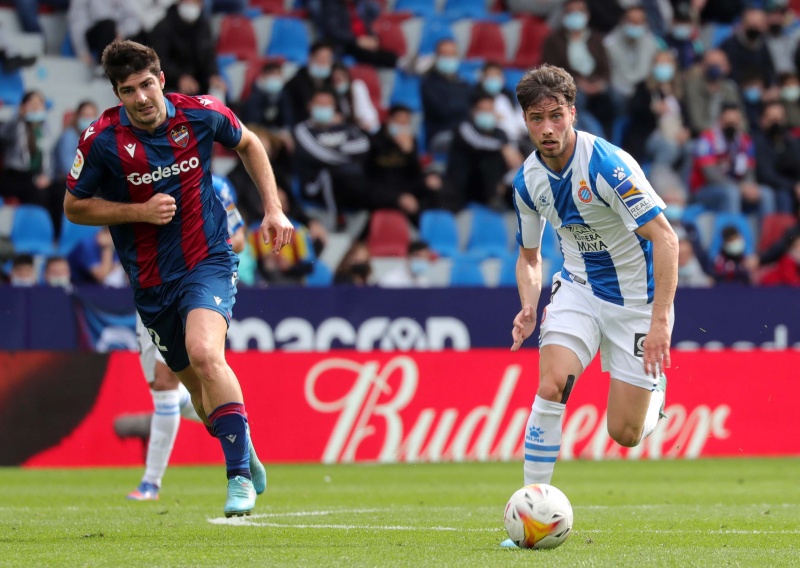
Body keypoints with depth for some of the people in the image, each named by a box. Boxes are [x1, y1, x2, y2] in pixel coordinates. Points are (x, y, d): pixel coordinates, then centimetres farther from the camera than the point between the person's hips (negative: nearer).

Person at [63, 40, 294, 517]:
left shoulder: (202, 115, -8)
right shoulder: (103, 140, -11)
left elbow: (248, 144, 13)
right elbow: (75, 207, 0)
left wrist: (274, 208, 6)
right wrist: (139, 211, -14)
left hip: (208, 261, -2)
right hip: (151, 278, 2)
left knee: (204, 354, -28)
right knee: (196, 384, 11)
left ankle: (241, 476, -25)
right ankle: (243, 453, 38)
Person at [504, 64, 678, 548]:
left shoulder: (607, 165, -26)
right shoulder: (529, 181, -5)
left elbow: (665, 238, -28)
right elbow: (530, 255, 11)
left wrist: (661, 319, -34)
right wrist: (529, 308, -10)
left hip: (637, 297, -4)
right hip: (579, 287, 4)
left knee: (625, 434, -1)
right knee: (551, 386, -21)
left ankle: (654, 392, 36)